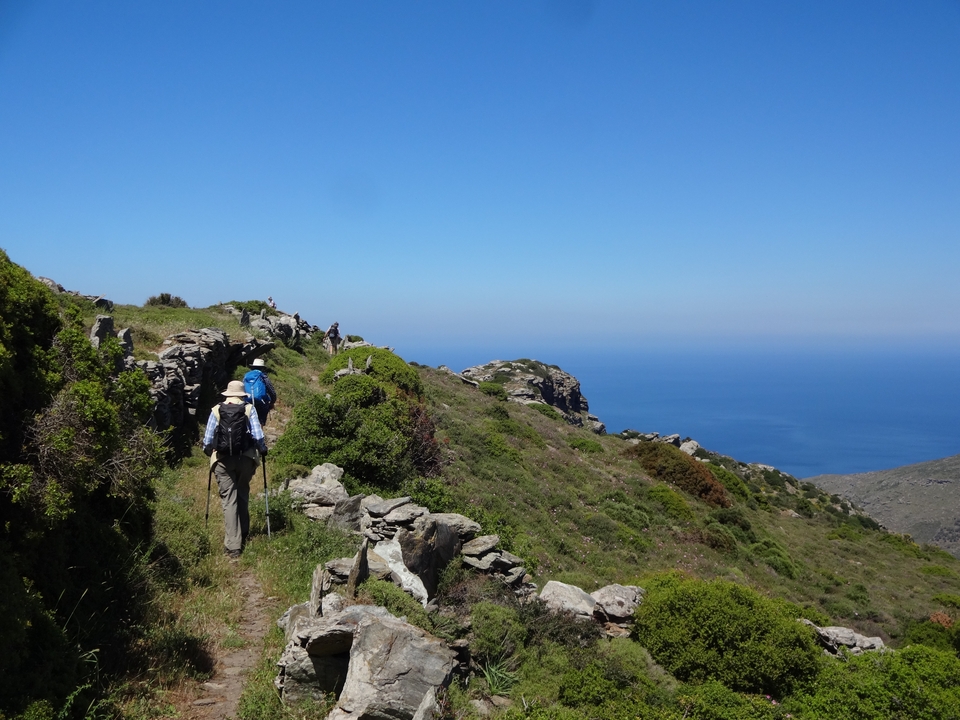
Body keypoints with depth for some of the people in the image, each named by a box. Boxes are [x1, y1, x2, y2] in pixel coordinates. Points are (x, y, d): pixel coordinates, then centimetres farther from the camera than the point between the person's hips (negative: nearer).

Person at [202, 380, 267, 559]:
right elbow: (258, 435, -6)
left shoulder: (216, 410, 1)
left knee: (229, 500, 0)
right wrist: (263, 450, 9)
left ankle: (233, 545, -6)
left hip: (223, 460, -1)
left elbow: (207, 439, 1)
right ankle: (243, 535, 31)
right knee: (243, 496, 20)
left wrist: (209, 451, 21)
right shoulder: (249, 409, 0)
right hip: (246, 459, 1)